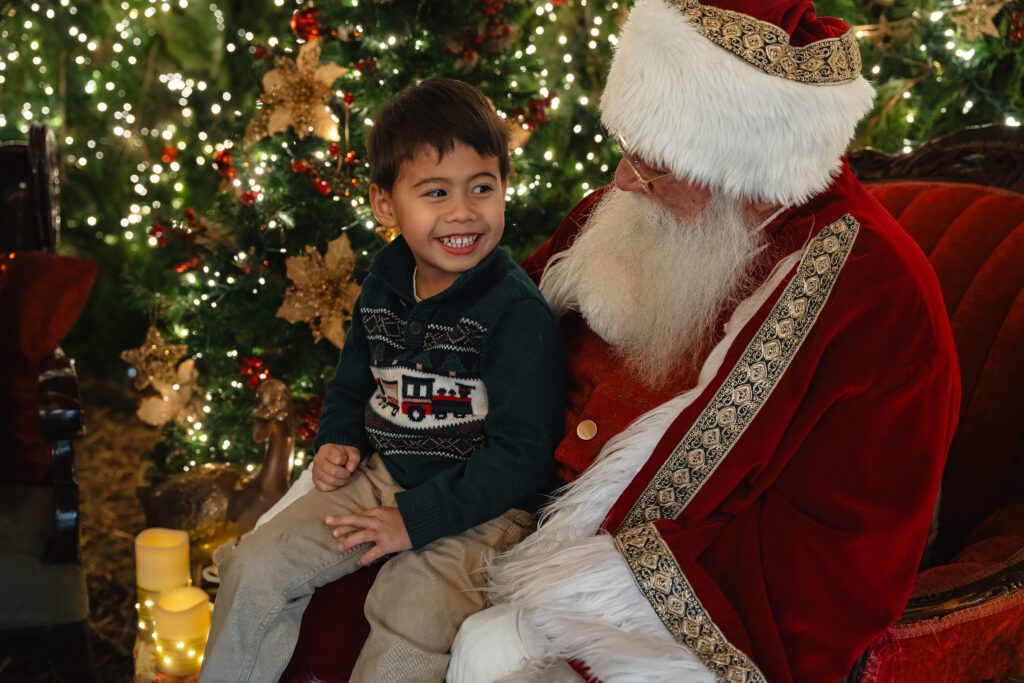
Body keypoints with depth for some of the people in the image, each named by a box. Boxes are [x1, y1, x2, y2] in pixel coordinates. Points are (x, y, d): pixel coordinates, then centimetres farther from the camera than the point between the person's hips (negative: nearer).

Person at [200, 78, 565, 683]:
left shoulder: (520, 313, -19)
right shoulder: (383, 289, 3)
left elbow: (521, 456, -21)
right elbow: (353, 383, 22)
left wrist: (416, 517, -21)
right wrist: (337, 442, 2)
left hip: (481, 508, -6)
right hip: (383, 475, 7)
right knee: (256, 568, 1)